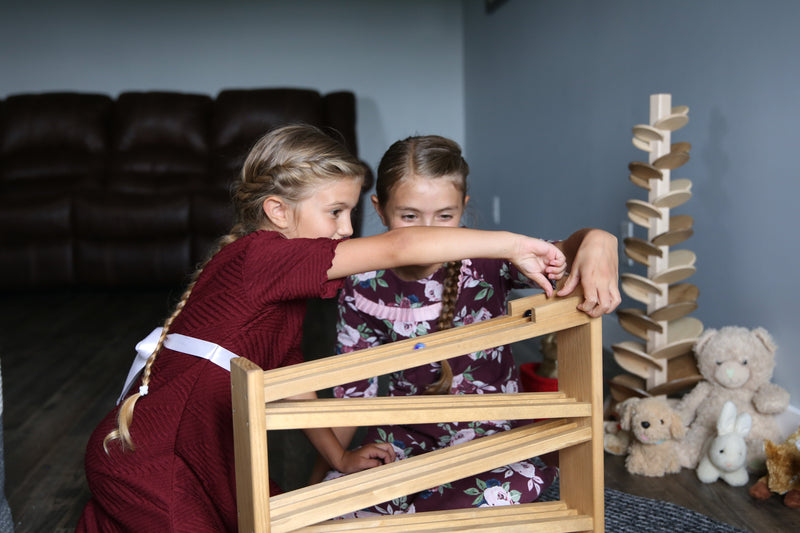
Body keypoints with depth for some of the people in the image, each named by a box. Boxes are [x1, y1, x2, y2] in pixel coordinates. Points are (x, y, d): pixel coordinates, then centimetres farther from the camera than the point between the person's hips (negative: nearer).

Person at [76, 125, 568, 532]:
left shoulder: (282, 282, 9)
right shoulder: (260, 256, -24)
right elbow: (398, 247, -32)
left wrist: (340, 458, 13)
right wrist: (512, 244, -29)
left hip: (201, 457, 9)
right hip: (144, 457, -9)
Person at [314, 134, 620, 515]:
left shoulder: (486, 262, -12)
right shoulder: (364, 290, -6)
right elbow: (352, 393, 1)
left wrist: (597, 241, -50)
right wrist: (317, 482, -2)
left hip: (489, 439, -1)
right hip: (406, 441, 2)